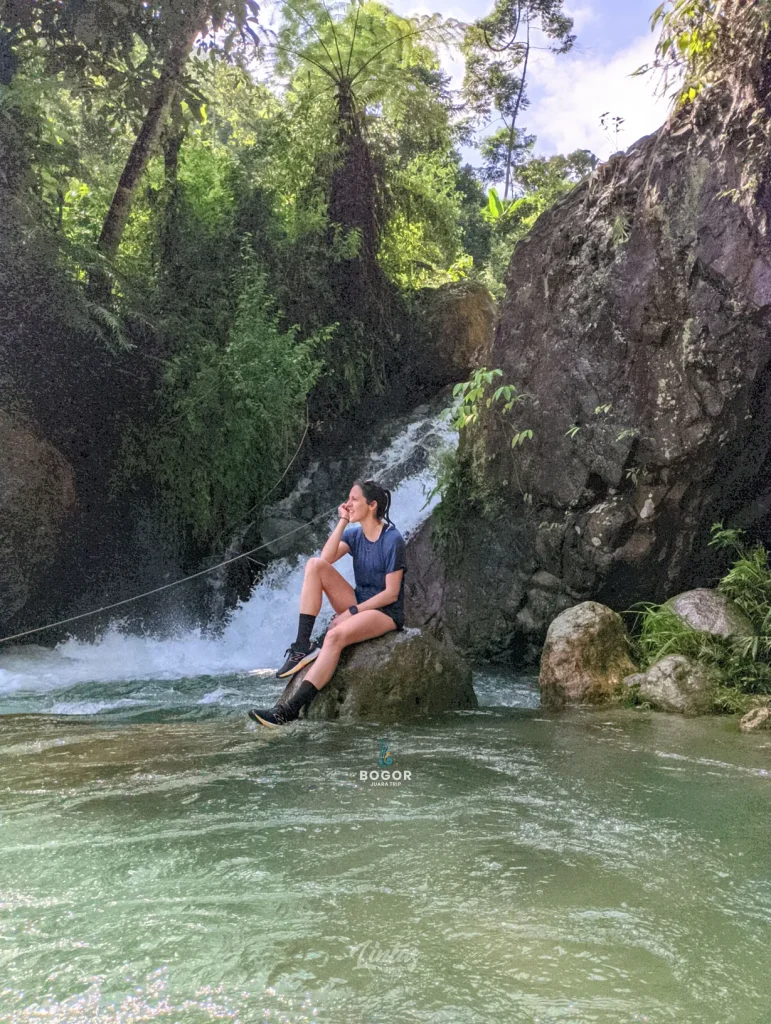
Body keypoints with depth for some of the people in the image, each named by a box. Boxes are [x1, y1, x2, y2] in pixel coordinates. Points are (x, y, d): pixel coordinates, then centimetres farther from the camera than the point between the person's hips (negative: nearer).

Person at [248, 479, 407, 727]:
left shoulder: (392, 540, -13)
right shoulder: (354, 533, 7)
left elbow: (391, 593, -16)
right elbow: (326, 558, -10)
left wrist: (352, 611, -18)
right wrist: (343, 521, -11)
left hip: (386, 611, -7)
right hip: (358, 605, 7)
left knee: (335, 635, -36)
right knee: (314, 565, -14)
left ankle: (291, 709, -39)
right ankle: (303, 645, -19)